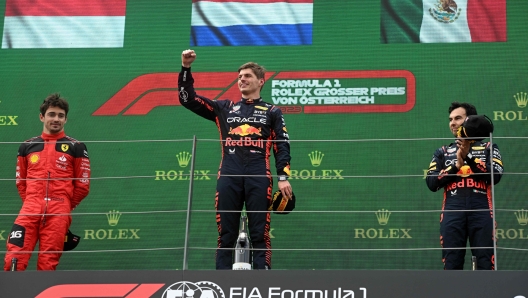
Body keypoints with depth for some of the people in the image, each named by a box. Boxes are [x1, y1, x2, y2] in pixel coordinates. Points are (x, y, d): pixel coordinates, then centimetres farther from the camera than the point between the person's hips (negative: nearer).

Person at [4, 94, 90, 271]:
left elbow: (83, 185, 8)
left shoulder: (76, 148, 6)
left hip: (59, 213, -2)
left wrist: (64, 206, 10)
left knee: (48, 263, -3)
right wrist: (31, 202, 10)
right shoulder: (27, 146, 14)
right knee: (14, 258, -13)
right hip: (30, 210, 2)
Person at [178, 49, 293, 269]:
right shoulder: (224, 108, 19)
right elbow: (188, 99, 16)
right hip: (228, 177, 2)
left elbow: (282, 146, 9)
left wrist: (283, 177, -3)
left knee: (260, 234, -5)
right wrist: (186, 68, 5)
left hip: (259, 178, -2)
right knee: (226, 234, 1)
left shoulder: (272, 112, 15)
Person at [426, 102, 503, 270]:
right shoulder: (443, 152, 22)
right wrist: (456, 165, -4)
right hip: (452, 213, 2)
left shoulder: (488, 148, 16)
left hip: (481, 211, -2)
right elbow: (431, 183, 7)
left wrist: (469, 157, -9)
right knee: (452, 264, -3)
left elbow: (496, 175, -2)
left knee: (485, 263, -7)